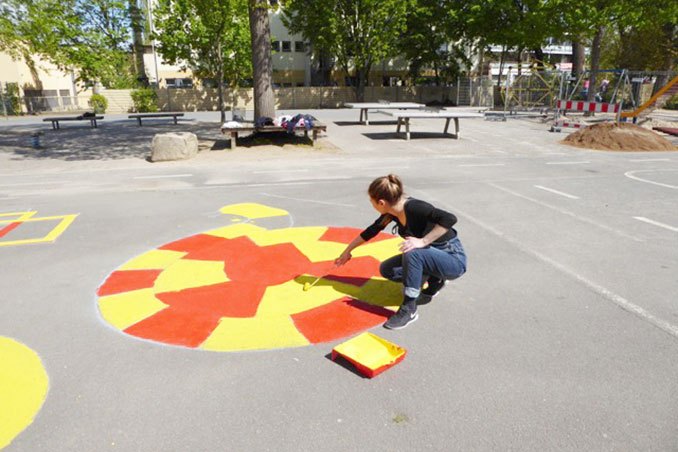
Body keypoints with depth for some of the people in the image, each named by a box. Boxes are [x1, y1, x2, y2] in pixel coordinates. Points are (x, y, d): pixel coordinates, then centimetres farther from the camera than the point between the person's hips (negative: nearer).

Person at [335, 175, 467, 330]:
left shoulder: (414, 208, -28)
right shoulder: (393, 211, -4)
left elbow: (450, 219, -38)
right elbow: (371, 231, 11)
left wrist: (423, 241, -38)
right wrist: (347, 251, 20)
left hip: (453, 259, -8)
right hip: (431, 256, 8)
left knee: (412, 253, -34)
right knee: (386, 269, 0)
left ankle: (409, 310, -20)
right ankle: (433, 279, 12)